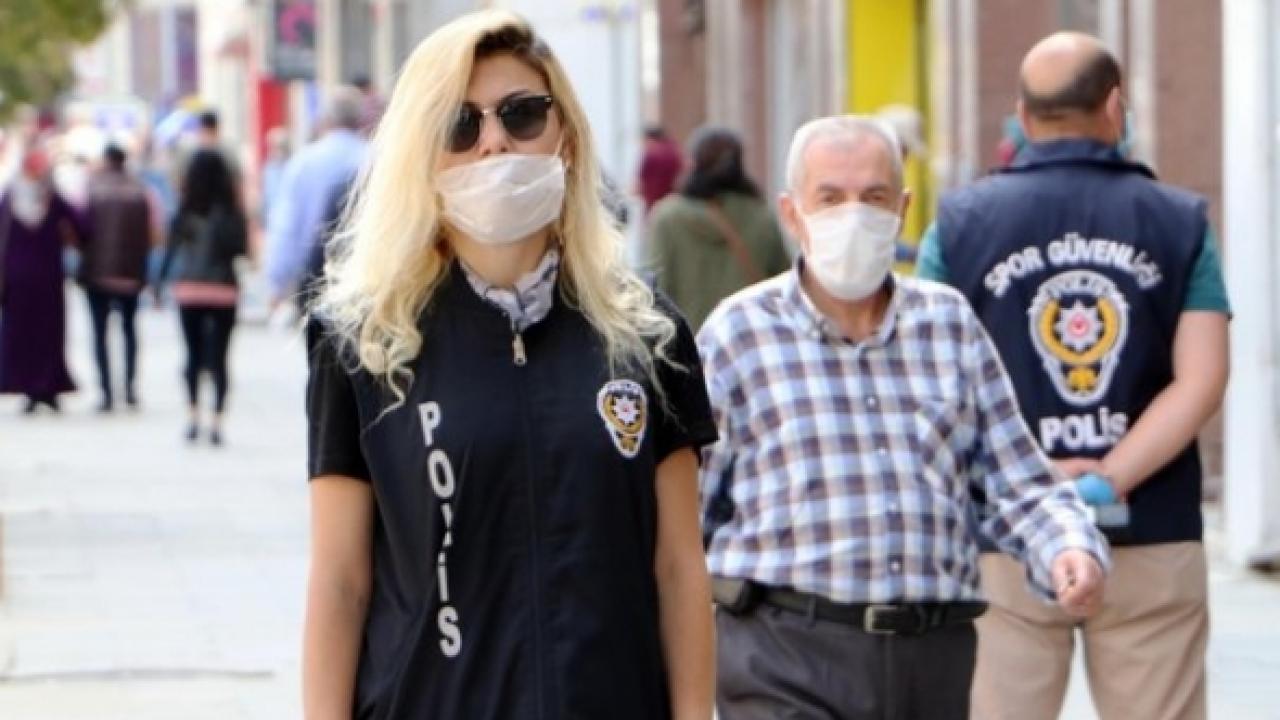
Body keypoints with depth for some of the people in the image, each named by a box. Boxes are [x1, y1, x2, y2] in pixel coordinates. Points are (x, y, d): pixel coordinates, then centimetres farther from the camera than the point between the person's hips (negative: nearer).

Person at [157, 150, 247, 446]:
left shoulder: (185, 211, -4)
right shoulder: (231, 213, -7)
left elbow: (171, 248, -1)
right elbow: (241, 248, -9)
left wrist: (160, 282, 8)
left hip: (188, 289, 1)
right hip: (223, 291, -1)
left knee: (194, 354, 14)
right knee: (218, 357, 2)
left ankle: (193, 417, 8)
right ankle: (216, 422, -4)